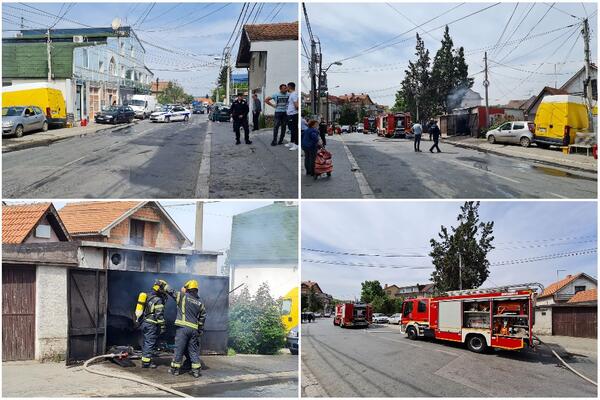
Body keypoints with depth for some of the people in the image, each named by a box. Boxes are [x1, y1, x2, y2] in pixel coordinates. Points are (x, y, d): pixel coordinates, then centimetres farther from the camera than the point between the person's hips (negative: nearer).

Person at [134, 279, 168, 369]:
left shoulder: (148, 297, 14)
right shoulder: (158, 300, -13)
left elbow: (142, 311, 19)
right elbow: (159, 315, -16)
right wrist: (162, 327, -14)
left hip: (144, 323, 9)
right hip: (151, 325, -9)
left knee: (146, 342, 15)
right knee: (150, 343, -5)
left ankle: (145, 359, 22)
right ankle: (146, 362, -4)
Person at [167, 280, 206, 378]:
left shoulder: (183, 296, -2)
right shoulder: (200, 303, 12)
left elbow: (171, 292, 5)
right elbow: (202, 317, 15)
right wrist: (200, 331, 22)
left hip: (183, 327, -4)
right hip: (194, 329, 4)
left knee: (179, 348, 3)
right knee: (194, 350, 9)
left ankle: (175, 368, 10)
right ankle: (196, 370, 7)